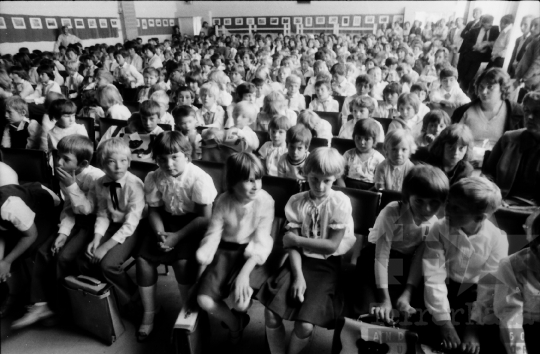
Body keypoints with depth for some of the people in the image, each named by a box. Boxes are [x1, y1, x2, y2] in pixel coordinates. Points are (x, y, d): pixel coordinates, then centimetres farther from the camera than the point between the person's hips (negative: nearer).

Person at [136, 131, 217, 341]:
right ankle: (149, 313, 13)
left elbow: (205, 218, -19)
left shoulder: (199, 179, -22)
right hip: (167, 220, 5)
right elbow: (154, 210, 3)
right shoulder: (154, 178, -8)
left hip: (193, 224, -4)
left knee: (183, 261, -26)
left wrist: (177, 236, -23)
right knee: (143, 259, -9)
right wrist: (160, 233, -16)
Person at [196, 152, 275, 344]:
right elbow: (214, 232, -8)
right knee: (204, 300, -12)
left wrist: (244, 272, -27)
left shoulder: (265, 201, -17)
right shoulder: (223, 201, -9)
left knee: (239, 301, -23)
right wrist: (204, 252, -32)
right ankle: (234, 323, 23)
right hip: (226, 250, 3)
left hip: (252, 252, -2)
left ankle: (237, 315, 22)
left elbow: (261, 241, -18)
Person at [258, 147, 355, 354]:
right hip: (301, 260, 3)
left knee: (305, 325, -16)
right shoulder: (296, 202, -3)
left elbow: (332, 245, -13)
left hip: (327, 264, -2)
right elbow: (292, 246, -5)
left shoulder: (341, 203, -10)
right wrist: (298, 275, -18)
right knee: (271, 314, -14)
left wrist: (296, 239, -11)